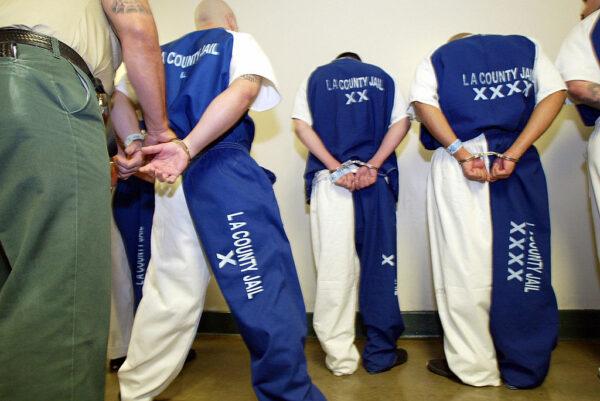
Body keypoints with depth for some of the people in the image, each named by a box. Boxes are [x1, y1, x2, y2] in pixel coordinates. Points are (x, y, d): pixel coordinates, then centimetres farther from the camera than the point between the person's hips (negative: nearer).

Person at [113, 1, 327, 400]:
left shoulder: (163, 53, 24)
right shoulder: (238, 41, 11)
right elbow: (243, 90, -11)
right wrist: (188, 148, -20)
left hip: (170, 177, 6)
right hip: (224, 171, -6)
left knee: (170, 289, 14)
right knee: (266, 287, -4)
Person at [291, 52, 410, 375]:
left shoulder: (316, 77, 16)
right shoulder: (381, 77, 19)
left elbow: (301, 125, 0)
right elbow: (401, 122, 3)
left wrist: (337, 167, -7)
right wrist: (372, 165, -6)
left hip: (330, 179, 0)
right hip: (376, 179, 1)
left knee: (333, 267, 2)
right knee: (379, 262, 6)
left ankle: (340, 357, 9)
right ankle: (380, 353, 15)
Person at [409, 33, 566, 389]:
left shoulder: (437, 58, 17)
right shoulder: (526, 47, 22)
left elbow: (422, 102, -5)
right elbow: (554, 93, 4)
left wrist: (462, 155, -9)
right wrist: (513, 154, -7)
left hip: (457, 163, -2)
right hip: (520, 166, 2)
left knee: (464, 264, 3)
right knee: (523, 260, 9)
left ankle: (473, 366, 12)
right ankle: (527, 366, 21)